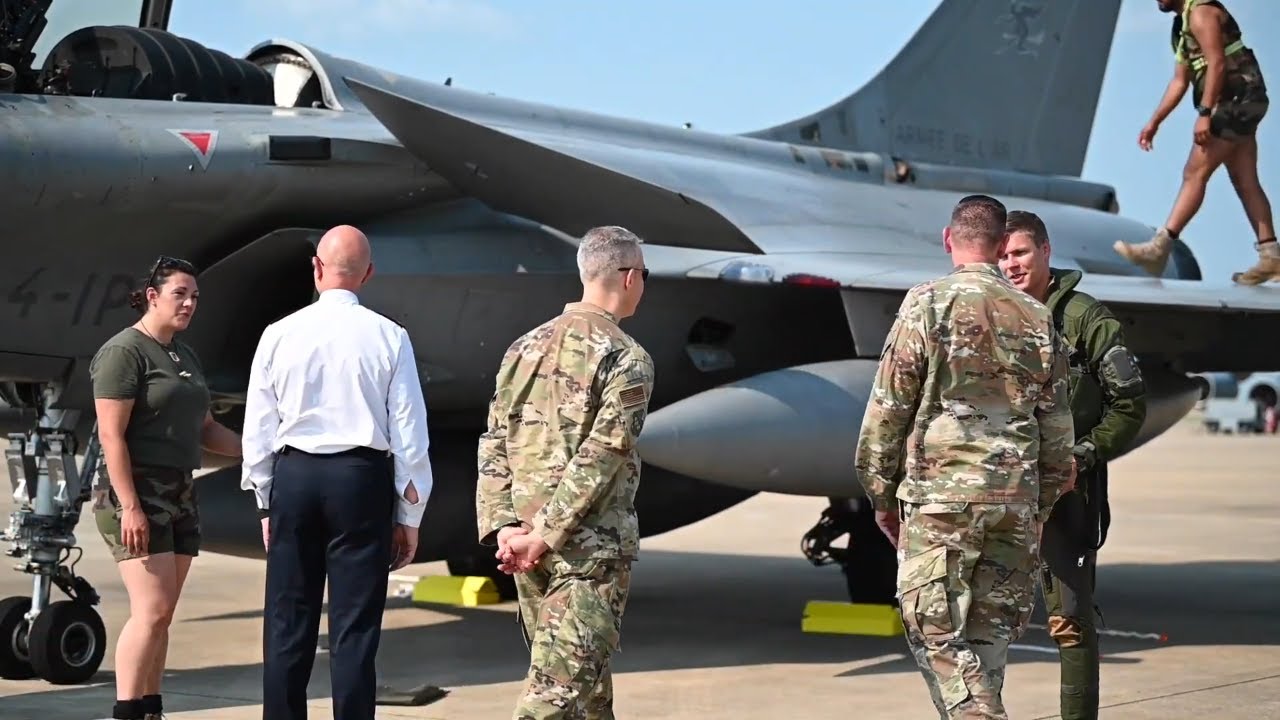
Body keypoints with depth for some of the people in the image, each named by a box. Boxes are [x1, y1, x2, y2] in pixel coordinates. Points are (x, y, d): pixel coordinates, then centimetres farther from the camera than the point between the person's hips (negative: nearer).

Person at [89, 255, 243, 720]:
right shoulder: (124, 351, -9)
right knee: (151, 611, -15)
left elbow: (204, 428, 23)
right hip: (135, 493, -8)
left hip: (180, 494, 8)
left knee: (161, 615, 7)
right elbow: (111, 435, -16)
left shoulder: (185, 356, 16)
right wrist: (130, 506, -22)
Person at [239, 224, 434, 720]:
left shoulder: (279, 335, 1)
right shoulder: (388, 338, -3)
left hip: (292, 476, 2)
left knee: (287, 624, 8)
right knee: (355, 628, 1)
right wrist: (409, 516, 6)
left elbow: (258, 429, 5)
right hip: (362, 477, -2)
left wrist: (266, 503, 17)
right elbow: (409, 435, -2)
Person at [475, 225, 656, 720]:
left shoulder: (526, 347, 11)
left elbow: (494, 446, 6)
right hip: (591, 550, -7)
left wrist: (502, 526, -1)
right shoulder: (627, 359, -9)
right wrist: (544, 535, -15)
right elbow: (598, 460, -17)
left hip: (524, 548, 7)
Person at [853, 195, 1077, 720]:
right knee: (988, 638, 12)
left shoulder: (927, 304, -3)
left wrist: (881, 496, 7)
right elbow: (1056, 426, 12)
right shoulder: (1036, 318, 9)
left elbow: (887, 411, -3)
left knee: (937, 636, -3)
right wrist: (1041, 507, 21)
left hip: (940, 496, -4)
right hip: (1016, 503, 4)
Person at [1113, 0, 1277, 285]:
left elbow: (1217, 64, -20)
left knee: (1195, 173, -12)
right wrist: (1154, 122, 15)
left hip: (1235, 101, -10)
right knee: (1246, 183, 7)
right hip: (1236, 106, 10)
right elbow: (1179, 81, 21)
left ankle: (1159, 248, -15)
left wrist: (1204, 114, -25)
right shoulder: (1183, 25, 21)